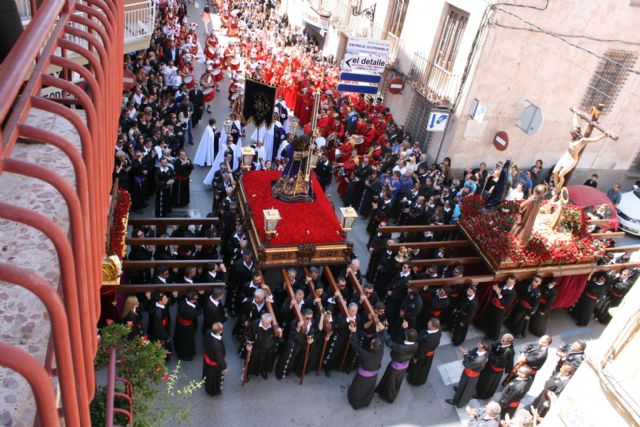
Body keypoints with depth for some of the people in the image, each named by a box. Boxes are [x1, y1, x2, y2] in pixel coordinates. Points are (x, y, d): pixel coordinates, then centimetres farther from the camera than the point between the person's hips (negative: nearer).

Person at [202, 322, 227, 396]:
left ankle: (206, 382, 69)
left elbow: (204, 343, -3)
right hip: (214, 364, -6)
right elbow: (219, 358, -29)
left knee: (208, 372, 38)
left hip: (207, 357, 6)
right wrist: (224, 367, -10)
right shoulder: (217, 345, -47)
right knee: (215, 378, 26)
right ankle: (214, 391, 54)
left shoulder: (208, 333, -27)